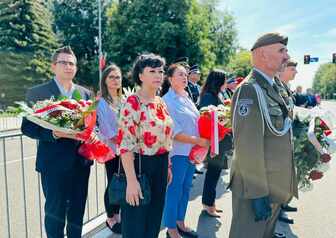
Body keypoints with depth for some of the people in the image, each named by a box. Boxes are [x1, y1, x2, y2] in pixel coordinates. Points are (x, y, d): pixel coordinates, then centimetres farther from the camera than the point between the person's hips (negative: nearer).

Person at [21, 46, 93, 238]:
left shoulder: (85, 93, 8)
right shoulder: (37, 93, -5)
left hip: (81, 161, 4)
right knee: (55, 211, 9)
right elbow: (27, 127, -8)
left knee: (78, 210, 18)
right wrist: (53, 134, -23)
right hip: (54, 164, -4)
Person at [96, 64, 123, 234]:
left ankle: (117, 216, 30)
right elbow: (108, 132, -13)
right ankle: (110, 219, 25)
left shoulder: (123, 101, 10)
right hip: (112, 151, -5)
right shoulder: (102, 102, -8)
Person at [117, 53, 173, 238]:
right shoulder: (132, 103, -16)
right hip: (139, 165, -7)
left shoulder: (161, 102, 8)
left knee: (154, 219, 21)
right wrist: (131, 181, -23)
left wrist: (167, 166, 17)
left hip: (160, 166, 7)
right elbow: (125, 145, -21)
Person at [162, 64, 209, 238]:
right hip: (177, 152, -8)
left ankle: (180, 222, 33)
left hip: (192, 151, 8)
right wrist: (197, 141, -18)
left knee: (185, 187, 17)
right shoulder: (167, 100, -12)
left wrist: (201, 142, 3)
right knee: (175, 189, 3)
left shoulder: (186, 98, 12)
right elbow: (174, 132, -18)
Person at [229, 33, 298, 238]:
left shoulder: (271, 88, 10)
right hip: (257, 187, -9)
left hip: (275, 185, 9)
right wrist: (257, 193, -23)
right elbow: (248, 148, -26)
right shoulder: (250, 90, -21)